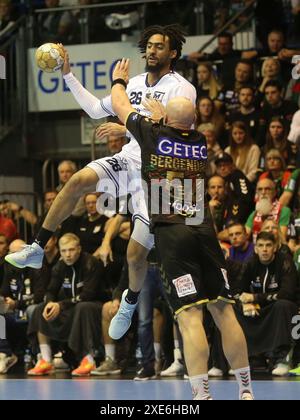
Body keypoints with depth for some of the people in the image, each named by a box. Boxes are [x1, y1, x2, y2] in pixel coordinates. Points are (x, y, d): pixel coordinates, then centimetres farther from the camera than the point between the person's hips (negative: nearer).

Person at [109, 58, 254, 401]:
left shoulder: (153, 135, 2)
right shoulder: (202, 144, 14)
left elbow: (120, 106, 20)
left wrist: (119, 80, 42)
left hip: (170, 232, -4)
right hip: (204, 230, 4)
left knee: (190, 316, -11)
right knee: (223, 310, 7)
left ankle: (201, 394, -18)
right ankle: (245, 389, 11)